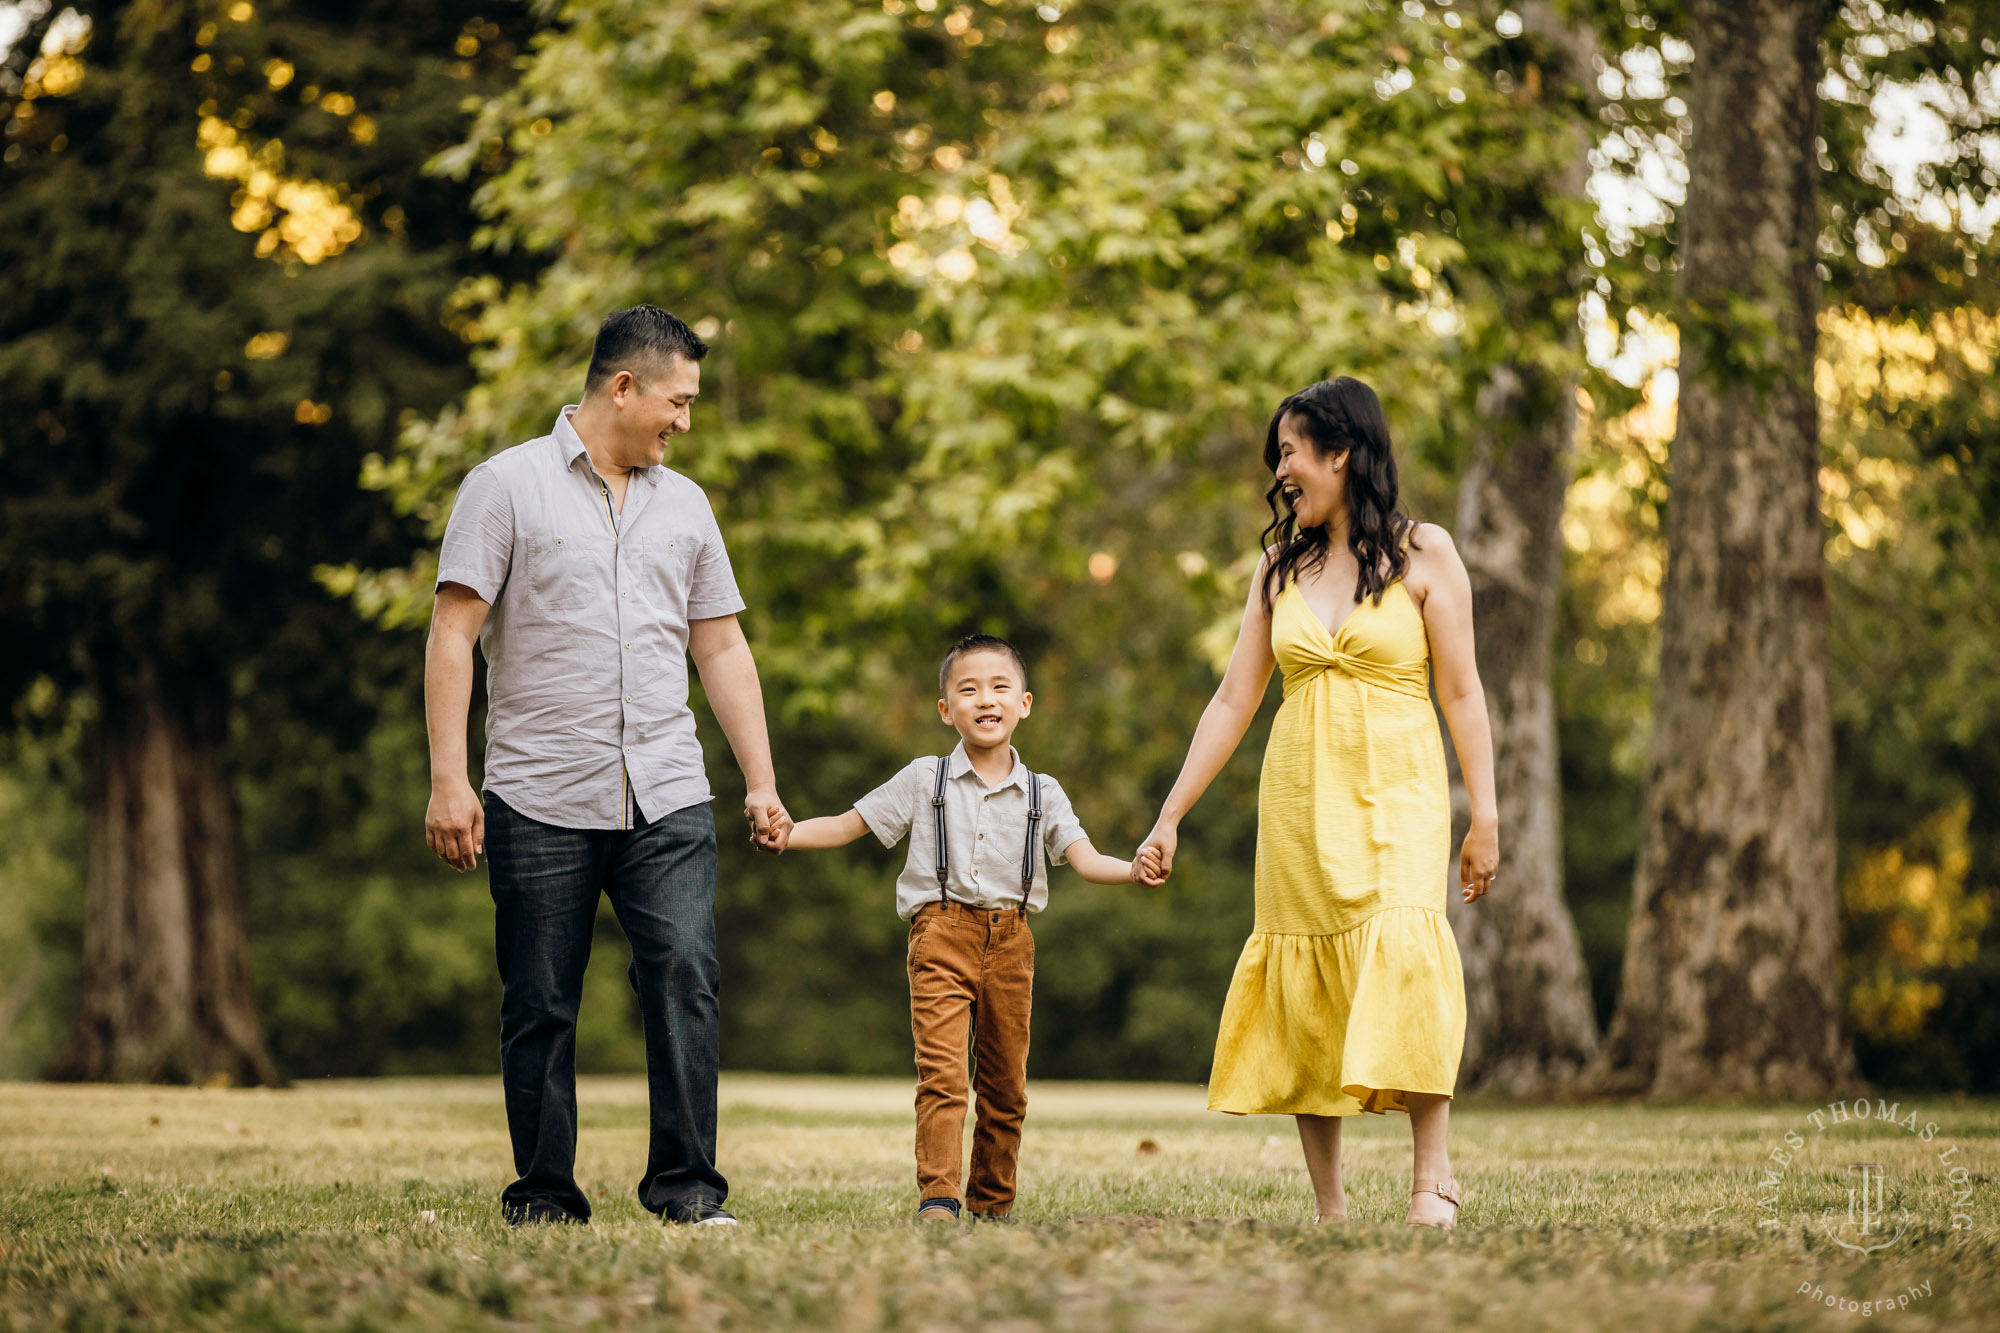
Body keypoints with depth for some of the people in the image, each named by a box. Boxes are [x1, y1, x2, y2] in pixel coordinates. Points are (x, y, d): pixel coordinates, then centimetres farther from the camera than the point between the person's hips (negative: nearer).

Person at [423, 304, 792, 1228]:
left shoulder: (684, 504, 16)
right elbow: (452, 635, -4)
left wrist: (762, 784, 12)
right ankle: (543, 1197, 11)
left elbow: (722, 649, 19)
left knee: (685, 974, -12)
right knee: (540, 1007, 1)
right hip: (541, 800, -3)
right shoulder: (508, 486, 1)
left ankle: (685, 1183, -7)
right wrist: (448, 779, -12)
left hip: (667, 800, 3)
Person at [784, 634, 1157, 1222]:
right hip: (942, 934, -2)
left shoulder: (1041, 793, 10)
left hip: (1010, 941, 3)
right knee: (940, 1071, -16)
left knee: (1005, 1084, 8)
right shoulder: (924, 780, 6)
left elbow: (1085, 860, 1)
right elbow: (847, 825, 8)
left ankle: (991, 1204, 20)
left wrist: (1137, 868, -19)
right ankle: (936, 1197, -19)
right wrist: (784, 833, -8)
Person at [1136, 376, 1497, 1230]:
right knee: (1305, 983, -1)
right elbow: (1234, 699, 13)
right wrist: (1170, 817, 10)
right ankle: (1328, 1207, 3)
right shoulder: (1281, 566, 12)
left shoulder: (1422, 553, 2)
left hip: (1397, 792, -4)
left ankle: (1432, 1172, -20)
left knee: (1403, 947, -24)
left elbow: (1462, 692, 0)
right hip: (1301, 798, 4)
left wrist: (1484, 817, -7)